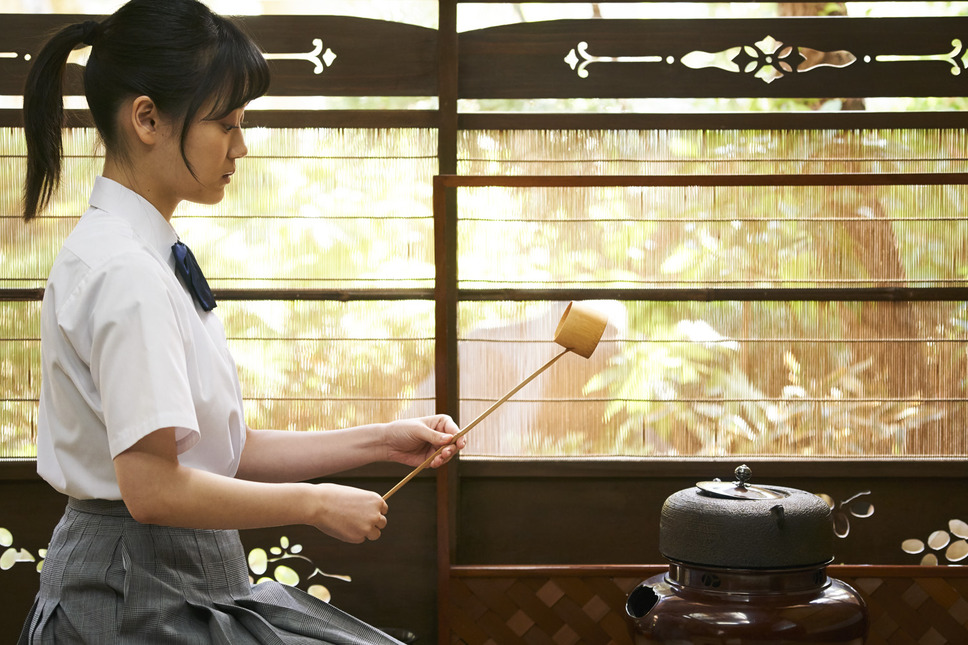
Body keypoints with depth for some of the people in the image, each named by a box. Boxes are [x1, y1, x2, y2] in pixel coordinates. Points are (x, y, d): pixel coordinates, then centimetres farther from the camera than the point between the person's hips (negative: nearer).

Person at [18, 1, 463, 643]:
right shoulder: (124, 272, -18)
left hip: (196, 583, 9)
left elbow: (226, 451, 12)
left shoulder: (153, 259, 12)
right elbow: (153, 488, -23)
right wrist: (316, 503, -13)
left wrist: (380, 442, 6)